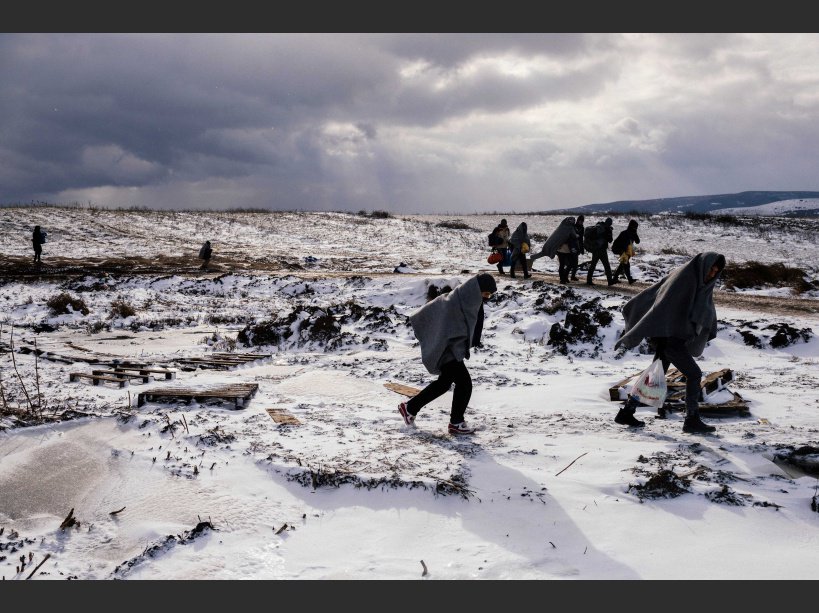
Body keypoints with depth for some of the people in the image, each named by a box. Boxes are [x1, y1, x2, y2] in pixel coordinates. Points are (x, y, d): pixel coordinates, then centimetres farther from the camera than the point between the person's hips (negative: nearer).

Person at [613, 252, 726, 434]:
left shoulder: (702, 282, 8)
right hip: (667, 335, -10)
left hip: (677, 335, 10)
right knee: (694, 374, -7)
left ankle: (626, 412, 20)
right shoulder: (681, 276, -18)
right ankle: (692, 420, 1)